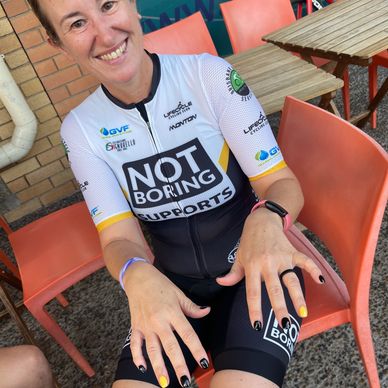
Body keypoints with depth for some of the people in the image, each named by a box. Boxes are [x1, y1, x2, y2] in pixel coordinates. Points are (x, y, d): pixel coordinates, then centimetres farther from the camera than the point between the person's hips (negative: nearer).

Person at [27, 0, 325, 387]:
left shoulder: (209, 75, -13)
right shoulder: (80, 129, -5)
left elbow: (282, 182, -11)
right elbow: (120, 239, -8)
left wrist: (266, 219, -34)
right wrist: (137, 274, -32)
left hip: (256, 265, -1)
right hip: (174, 281, 3)